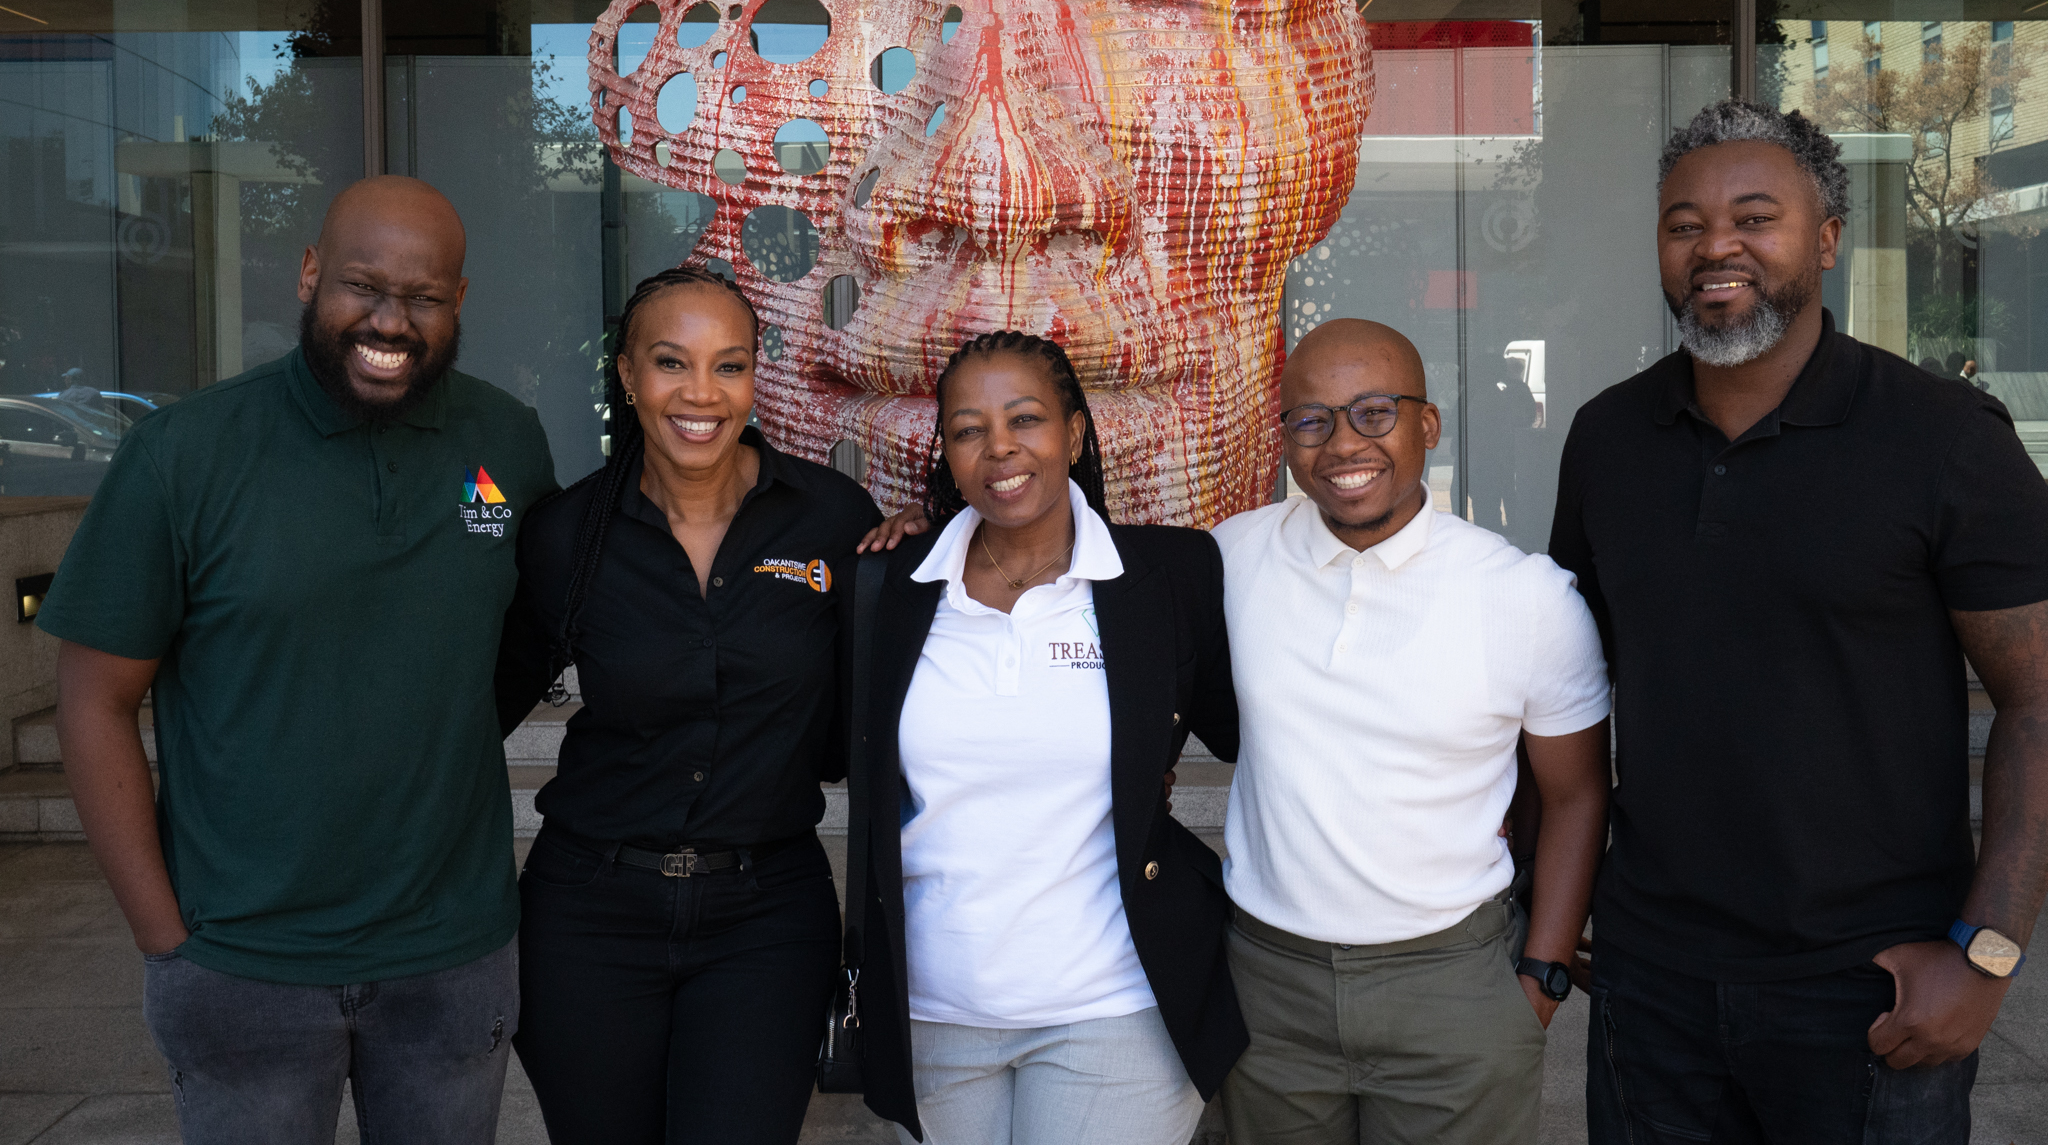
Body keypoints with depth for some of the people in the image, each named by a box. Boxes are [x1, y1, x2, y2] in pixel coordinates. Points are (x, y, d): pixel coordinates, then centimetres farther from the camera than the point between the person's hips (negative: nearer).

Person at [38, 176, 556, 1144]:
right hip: (245, 971, -2)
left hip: (455, 955, 3)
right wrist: (167, 939, -7)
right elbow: (96, 704, -5)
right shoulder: (183, 455, -9)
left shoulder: (511, 443, -1)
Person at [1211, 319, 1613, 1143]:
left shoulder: (1533, 597, -9)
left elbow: (1576, 797, 0)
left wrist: (1541, 979, -3)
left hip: (1454, 979, -2)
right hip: (1267, 979, 2)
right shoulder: (1234, 557, -5)